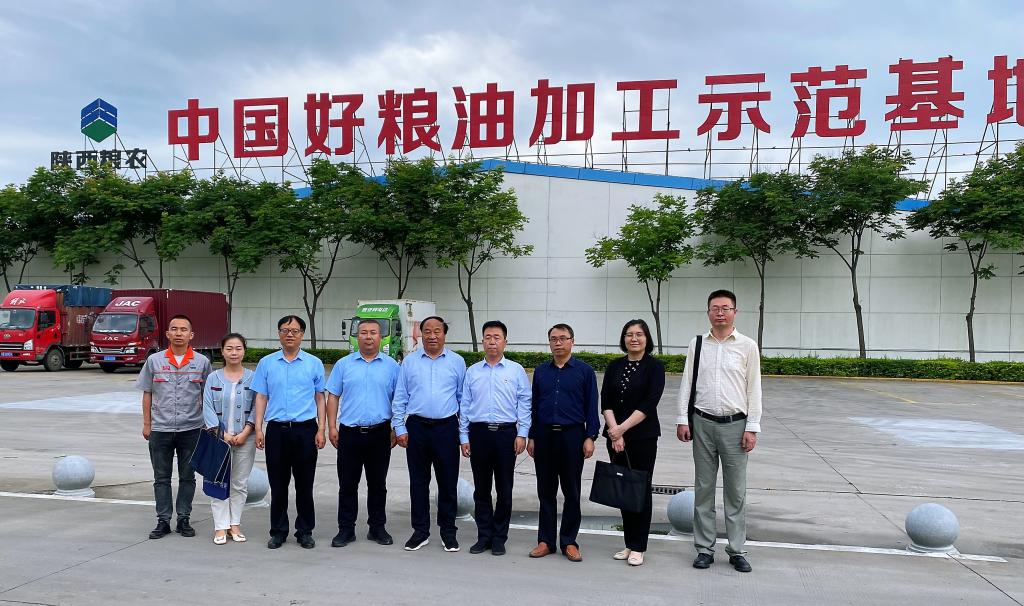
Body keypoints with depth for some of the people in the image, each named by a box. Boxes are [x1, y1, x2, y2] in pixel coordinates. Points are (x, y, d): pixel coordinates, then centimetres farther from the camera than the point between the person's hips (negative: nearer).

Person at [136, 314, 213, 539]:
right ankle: (163, 521, 17)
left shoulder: (202, 362, 1)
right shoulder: (154, 360, 2)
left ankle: (183, 519, 19)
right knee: (161, 478, 8)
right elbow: (147, 393, 7)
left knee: (187, 477, 8)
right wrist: (146, 423, 3)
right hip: (160, 429, 1)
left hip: (191, 428, 0)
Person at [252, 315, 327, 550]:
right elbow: (261, 398, 6)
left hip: (305, 429, -1)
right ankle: (278, 532, 20)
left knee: (304, 484, 5)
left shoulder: (314, 364, 4)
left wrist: (321, 429, -2)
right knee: (278, 485, 8)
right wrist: (258, 429, -2)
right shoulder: (266, 363, 7)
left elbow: (320, 398, 5)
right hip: (276, 430, 1)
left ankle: (305, 531, 17)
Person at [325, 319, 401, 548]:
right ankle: (346, 529, 17)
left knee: (377, 484, 9)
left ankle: (377, 528, 21)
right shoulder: (343, 364, 5)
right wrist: (332, 427, -2)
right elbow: (333, 397, 5)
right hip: (349, 432, 0)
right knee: (347, 484, 6)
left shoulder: (391, 366, 4)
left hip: (380, 433, 0)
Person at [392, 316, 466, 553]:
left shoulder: (457, 362, 4)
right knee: (418, 482, 8)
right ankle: (420, 531, 20)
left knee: (448, 482, 5)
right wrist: (400, 428, 0)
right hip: (417, 427, 1)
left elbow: (463, 398, 7)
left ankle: (448, 531, 18)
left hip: (446, 428, -1)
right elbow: (400, 398, 6)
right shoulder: (410, 362, 5)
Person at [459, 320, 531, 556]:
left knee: (504, 489, 5)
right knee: (481, 489, 8)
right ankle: (484, 536, 20)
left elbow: (524, 404, 1)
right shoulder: (472, 371, 9)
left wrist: (522, 434, -7)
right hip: (478, 432, 2)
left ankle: (499, 538, 17)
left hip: (506, 433, -2)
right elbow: (464, 405, 8)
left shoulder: (516, 370, 3)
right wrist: (464, 437, 4)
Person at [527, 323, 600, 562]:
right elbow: (534, 405, 12)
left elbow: (592, 406, -1)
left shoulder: (585, 371, 0)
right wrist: (531, 437, 9)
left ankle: (569, 541, 16)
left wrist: (590, 437, -7)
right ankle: (546, 540, 17)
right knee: (546, 491, 8)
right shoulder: (541, 371, 9)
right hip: (544, 435, 3)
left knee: (571, 492, 5)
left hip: (572, 435, -3)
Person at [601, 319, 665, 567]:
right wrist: (614, 430, -14)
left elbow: (649, 403, -14)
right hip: (615, 436, 4)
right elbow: (605, 401, 0)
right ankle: (629, 543, 21)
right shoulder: (614, 366, 7)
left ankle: (638, 547, 11)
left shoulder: (655, 366, -5)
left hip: (643, 436, -4)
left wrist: (623, 428, -18)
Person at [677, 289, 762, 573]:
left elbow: (754, 389, 0)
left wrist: (752, 427, -4)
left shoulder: (748, 346, 1)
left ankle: (737, 550, 18)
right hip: (702, 423, 1)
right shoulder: (697, 344, 5)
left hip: (735, 424, -1)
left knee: (736, 491, 6)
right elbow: (687, 383, 6)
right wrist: (682, 419, 0)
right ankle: (705, 548, 19)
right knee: (703, 488, 8)